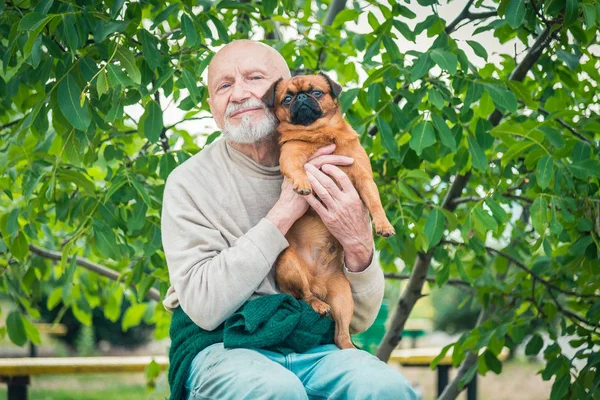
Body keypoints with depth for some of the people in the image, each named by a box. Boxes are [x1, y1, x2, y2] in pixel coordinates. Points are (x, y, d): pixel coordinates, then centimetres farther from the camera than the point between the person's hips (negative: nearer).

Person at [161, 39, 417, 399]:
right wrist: (283, 212, -16)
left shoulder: (332, 175, 5)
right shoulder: (191, 182, -3)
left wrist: (358, 246, -16)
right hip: (224, 346, -2)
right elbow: (204, 306, -15)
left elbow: (360, 320, 6)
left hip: (314, 343, 3)